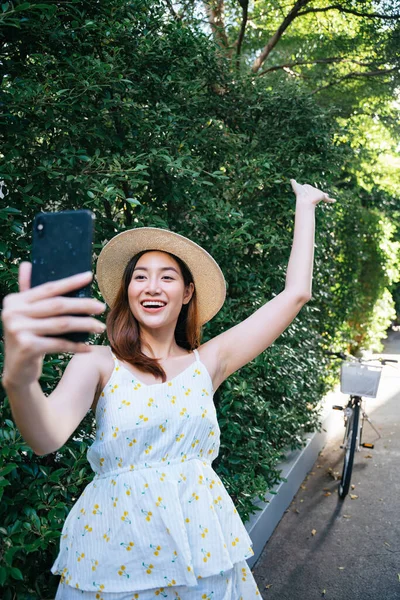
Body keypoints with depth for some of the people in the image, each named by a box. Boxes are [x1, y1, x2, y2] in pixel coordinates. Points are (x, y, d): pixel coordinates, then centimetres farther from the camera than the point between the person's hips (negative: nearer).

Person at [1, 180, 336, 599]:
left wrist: (304, 207, 6)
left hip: (199, 540, 2)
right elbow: (46, 438, -26)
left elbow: (295, 293, -1)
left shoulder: (206, 363, 0)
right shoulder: (99, 363, -7)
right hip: (115, 548, -1)